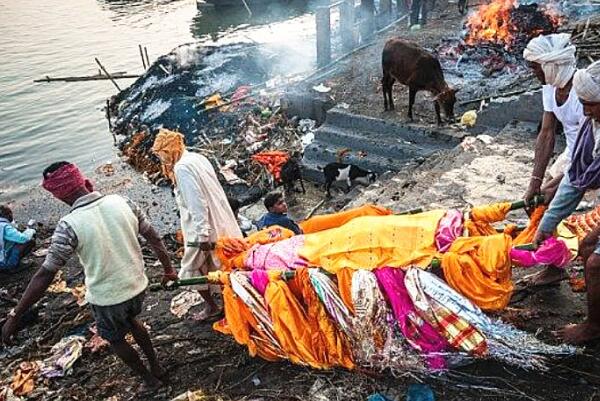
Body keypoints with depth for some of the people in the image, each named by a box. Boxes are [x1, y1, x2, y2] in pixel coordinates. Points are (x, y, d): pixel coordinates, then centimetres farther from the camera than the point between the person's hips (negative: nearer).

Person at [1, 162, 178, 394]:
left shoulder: (69, 225, -23)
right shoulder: (122, 202, -11)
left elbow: (44, 276, -19)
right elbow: (154, 238, -4)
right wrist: (168, 269, 10)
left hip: (106, 298, -4)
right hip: (137, 285, 4)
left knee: (116, 340, 25)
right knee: (131, 321, 34)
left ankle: (150, 380, 41)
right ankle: (156, 366, 46)